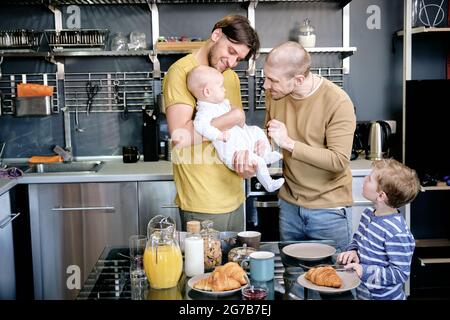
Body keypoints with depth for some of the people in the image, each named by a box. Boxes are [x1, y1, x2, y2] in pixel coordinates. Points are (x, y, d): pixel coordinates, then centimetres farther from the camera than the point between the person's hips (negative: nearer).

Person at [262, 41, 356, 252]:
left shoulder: (338, 102, -20)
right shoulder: (274, 93, -4)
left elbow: (339, 161, -23)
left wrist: (289, 143, -26)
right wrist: (259, 149, -11)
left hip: (329, 210, -4)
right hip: (289, 204, 5)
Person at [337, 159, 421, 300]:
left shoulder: (397, 233, -28)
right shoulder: (368, 214, -4)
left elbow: (400, 273, -24)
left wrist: (364, 272, -27)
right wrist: (352, 252, -7)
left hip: (383, 296, -7)